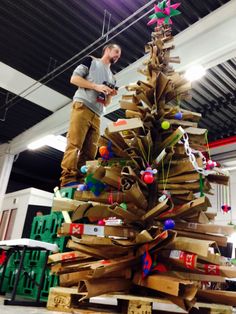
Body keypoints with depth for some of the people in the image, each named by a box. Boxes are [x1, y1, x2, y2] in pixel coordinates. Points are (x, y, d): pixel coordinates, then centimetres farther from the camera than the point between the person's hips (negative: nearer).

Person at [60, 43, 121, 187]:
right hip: (82, 106, -6)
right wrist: (96, 86, -7)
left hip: (97, 115, 6)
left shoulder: (111, 77, 30)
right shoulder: (91, 61, 15)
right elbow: (74, 78, 2)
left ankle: (80, 182, -6)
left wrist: (110, 95, 6)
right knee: (74, 144, -17)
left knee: (90, 152, -5)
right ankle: (68, 180, -22)